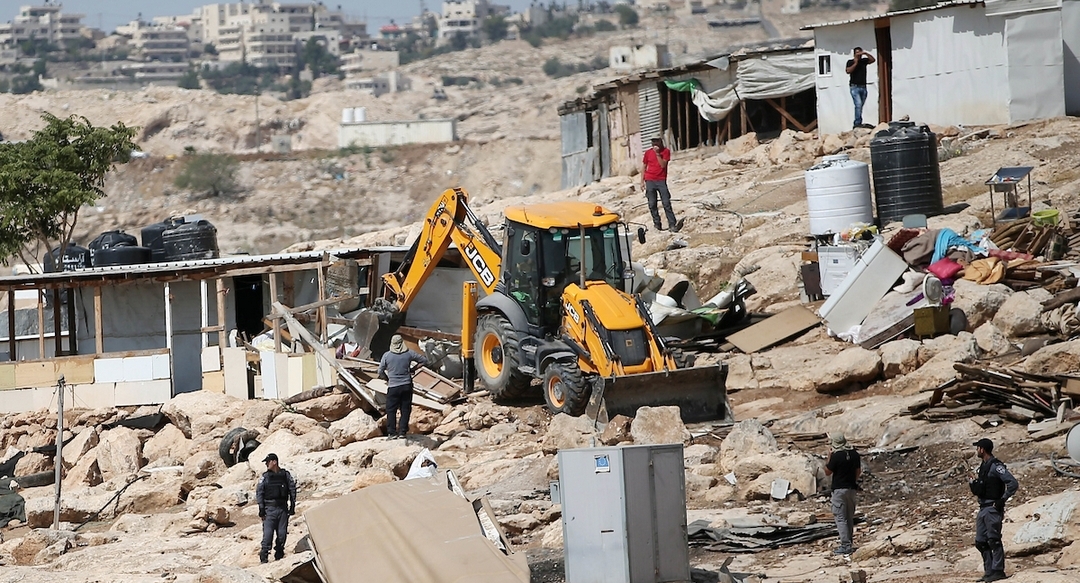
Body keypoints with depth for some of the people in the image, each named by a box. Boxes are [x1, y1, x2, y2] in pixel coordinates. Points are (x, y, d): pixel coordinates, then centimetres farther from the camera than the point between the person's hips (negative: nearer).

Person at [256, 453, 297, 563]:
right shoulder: (265, 477, 3)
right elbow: (259, 492, 2)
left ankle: (279, 555, 15)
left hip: (283, 508, 1)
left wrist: (292, 506, 3)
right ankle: (263, 557, -7)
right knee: (267, 533, -9)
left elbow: (292, 490, 9)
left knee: (282, 533, 4)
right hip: (270, 509, -1)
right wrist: (261, 509, -5)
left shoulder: (286, 475, 5)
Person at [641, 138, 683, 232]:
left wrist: (658, 153, -16)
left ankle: (672, 225, -10)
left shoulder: (666, 151, 1)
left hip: (661, 181, -2)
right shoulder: (648, 153, 5)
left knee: (667, 203, -7)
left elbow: (663, 165, -10)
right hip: (650, 181, 2)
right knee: (652, 204, 1)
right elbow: (644, 167, 11)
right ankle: (657, 224, 10)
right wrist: (642, 181, 7)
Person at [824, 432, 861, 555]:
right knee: (850, 518, 15)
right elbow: (858, 471, 12)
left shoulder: (836, 456, -17)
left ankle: (845, 546, -10)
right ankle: (848, 544, 20)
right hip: (852, 488, 7)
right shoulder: (854, 454, 3)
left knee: (841, 518, -4)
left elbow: (827, 472, -7)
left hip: (839, 489, -7)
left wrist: (828, 459, 1)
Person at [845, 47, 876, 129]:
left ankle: (858, 124, 6)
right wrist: (855, 63, -12)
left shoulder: (864, 61, 12)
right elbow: (848, 71, -14)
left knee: (860, 106, 4)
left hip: (863, 87, 5)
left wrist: (865, 53, -9)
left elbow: (872, 60, 1)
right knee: (858, 104, -18)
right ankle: (858, 123, -21)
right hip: (854, 87, -5)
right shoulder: (850, 62, 1)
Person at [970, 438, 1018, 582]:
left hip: (993, 509, -10)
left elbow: (1013, 483, -18)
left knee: (994, 540, -9)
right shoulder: (983, 467, 17)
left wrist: (1002, 500, -17)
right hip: (983, 509, 10)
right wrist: (973, 485, 3)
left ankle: (998, 571, -7)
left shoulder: (996, 466, -11)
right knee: (980, 542, 8)